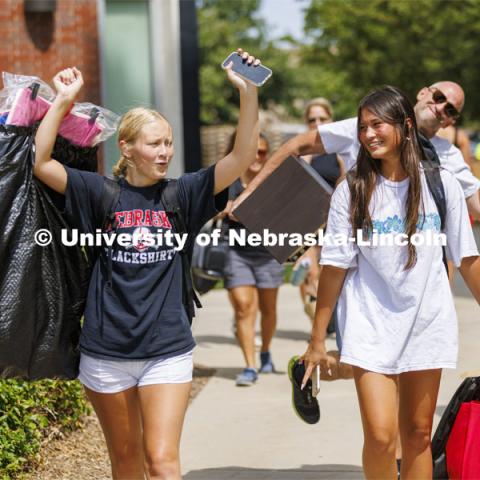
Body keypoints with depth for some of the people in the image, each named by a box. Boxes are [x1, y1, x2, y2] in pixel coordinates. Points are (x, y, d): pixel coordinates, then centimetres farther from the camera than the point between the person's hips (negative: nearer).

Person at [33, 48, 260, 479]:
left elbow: (242, 157, -8)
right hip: (105, 352, 1)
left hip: (167, 350, 0)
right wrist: (63, 102, -14)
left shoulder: (182, 194, 1)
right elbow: (40, 162, -8)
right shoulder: (101, 194, -1)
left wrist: (248, 92, -18)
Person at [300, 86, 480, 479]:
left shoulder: (441, 184, -2)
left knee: (418, 434, 9)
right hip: (371, 325, -1)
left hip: (428, 324, 2)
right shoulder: (352, 191, -4)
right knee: (380, 435, -12)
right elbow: (335, 267, -4)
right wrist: (317, 340, -3)